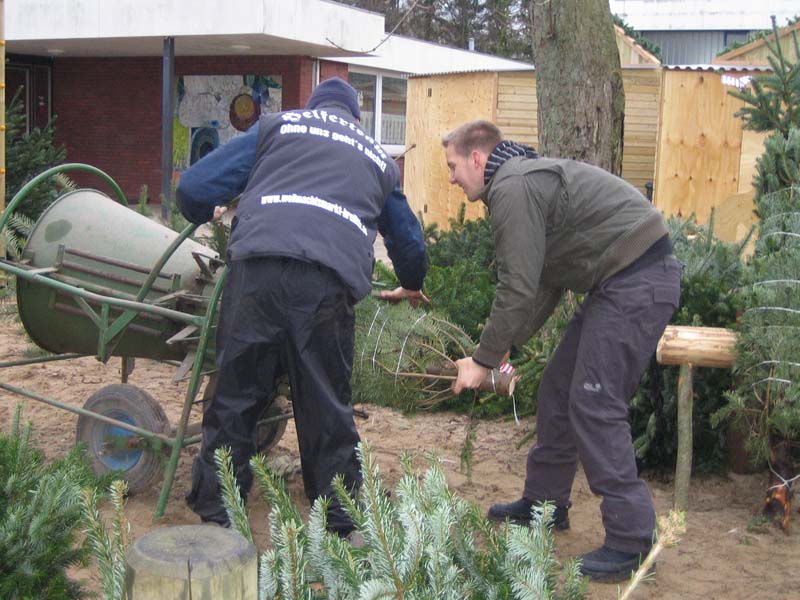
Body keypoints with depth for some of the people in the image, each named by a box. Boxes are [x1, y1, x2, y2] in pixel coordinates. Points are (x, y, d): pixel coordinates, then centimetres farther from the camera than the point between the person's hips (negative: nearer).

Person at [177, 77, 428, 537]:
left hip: (259, 269, -1)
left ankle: (214, 520, 15)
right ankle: (344, 526, 18)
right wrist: (412, 287, 62)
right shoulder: (379, 158, 32)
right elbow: (409, 241, 42)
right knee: (328, 410, 11)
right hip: (330, 285, 2)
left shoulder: (278, 125, 24)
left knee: (235, 399, 8)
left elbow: (194, 188, 17)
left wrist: (207, 216, 40)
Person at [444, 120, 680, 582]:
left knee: (594, 404, -9)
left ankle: (631, 539, -3)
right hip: (621, 282, 10)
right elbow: (544, 284, 21)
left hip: (638, 282, -10)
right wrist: (507, 346, 19)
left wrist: (484, 360, -8)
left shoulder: (512, 187, -14)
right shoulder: (526, 180, 19)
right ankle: (544, 503, 28)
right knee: (559, 389, 15)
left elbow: (519, 288, -18)